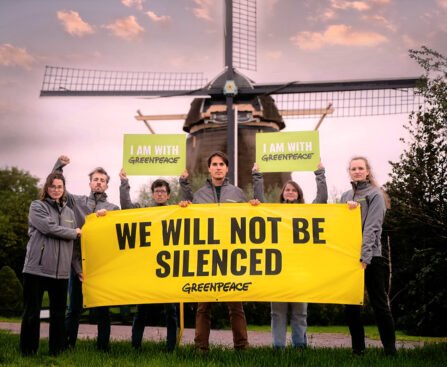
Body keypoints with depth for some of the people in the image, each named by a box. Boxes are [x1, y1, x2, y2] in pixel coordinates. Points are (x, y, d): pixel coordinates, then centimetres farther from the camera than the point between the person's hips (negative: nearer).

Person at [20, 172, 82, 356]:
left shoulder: (69, 212, 16)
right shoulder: (37, 207, 2)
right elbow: (50, 228, -15)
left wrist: (78, 268, 12)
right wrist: (74, 233, -2)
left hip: (61, 271, 4)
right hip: (37, 269, -4)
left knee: (59, 313, 8)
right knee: (32, 312, 1)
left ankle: (57, 351, 18)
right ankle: (28, 351, 10)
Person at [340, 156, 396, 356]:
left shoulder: (375, 195, -3)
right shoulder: (345, 196, 15)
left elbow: (372, 228, -12)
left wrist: (365, 257, -21)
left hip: (371, 257, -5)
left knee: (379, 304, -2)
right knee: (351, 305, 6)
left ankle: (390, 350, 3)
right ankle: (357, 349, 14)